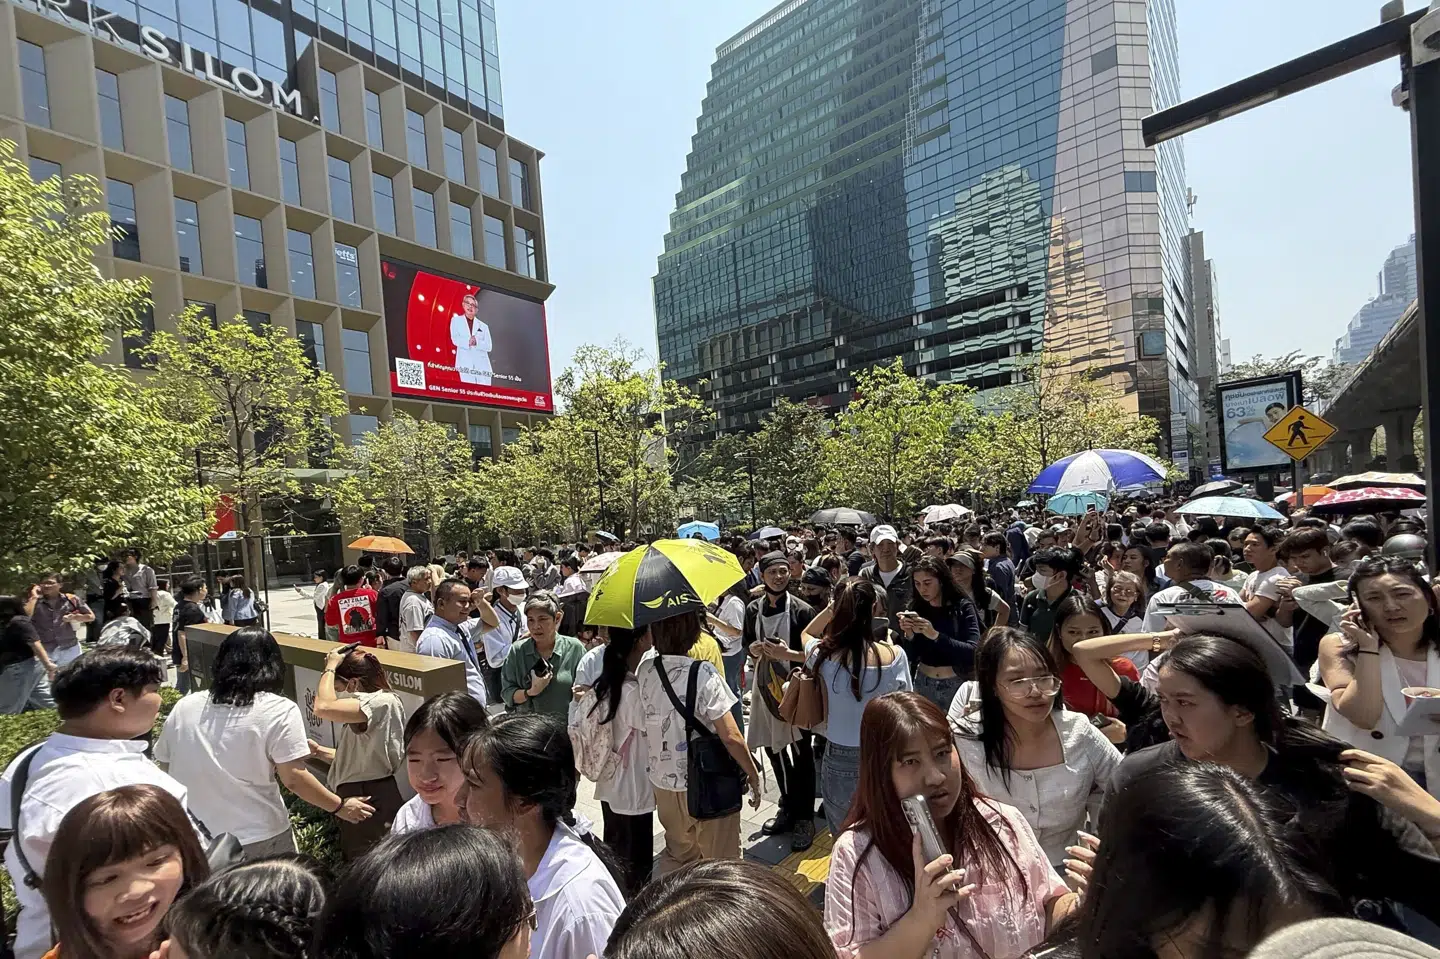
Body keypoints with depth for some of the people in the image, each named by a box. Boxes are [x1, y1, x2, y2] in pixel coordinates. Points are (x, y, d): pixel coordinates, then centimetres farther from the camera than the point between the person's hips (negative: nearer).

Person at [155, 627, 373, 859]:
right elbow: (294, 778, -16)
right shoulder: (279, 710, -13)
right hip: (257, 840, -4)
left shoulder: (183, 707, 2)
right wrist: (339, 806, -5)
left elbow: (165, 766, 12)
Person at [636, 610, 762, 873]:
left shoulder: (644, 669, -10)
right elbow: (731, 737, -21)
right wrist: (754, 776, -7)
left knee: (677, 854, 26)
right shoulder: (702, 674, -23)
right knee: (721, 863, 15)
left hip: (664, 783, 5)